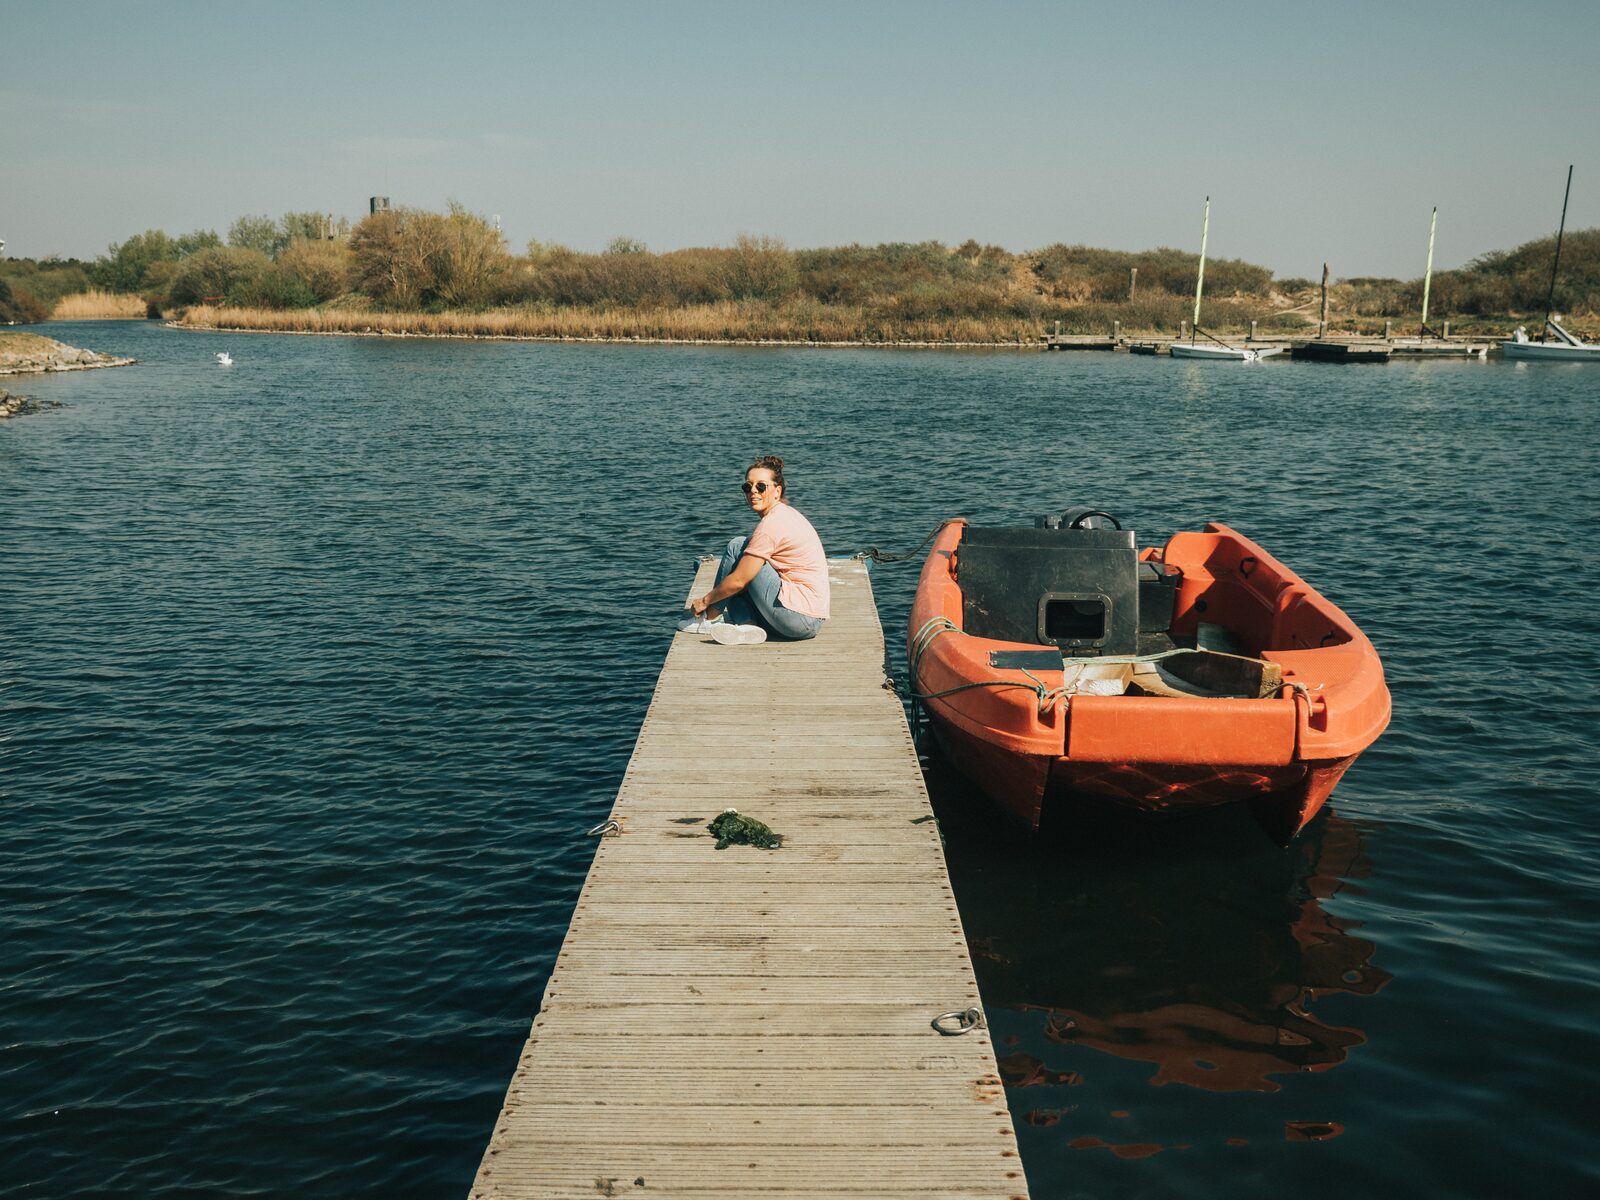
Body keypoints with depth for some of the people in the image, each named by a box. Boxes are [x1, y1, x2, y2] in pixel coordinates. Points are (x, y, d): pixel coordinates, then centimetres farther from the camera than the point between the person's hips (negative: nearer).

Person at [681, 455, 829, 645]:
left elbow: (738, 581, -12)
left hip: (799, 618, -10)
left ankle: (707, 619, 5)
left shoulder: (771, 524, -14)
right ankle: (746, 624, -3)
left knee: (737, 547, -5)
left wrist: (705, 600, 4)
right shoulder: (786, 514, 16)